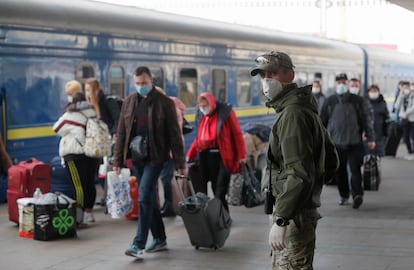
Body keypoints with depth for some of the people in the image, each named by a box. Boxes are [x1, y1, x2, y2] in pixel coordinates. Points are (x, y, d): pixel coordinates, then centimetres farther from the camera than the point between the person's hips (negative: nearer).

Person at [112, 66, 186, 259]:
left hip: (155, 157, -5)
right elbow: (121, 133, 10)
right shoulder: (129, 102, 8)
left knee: (144, 198, -14)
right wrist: (118, 160, 6)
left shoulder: (164, 103, -4)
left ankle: (139, 244, -12)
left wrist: (179, 163, -7)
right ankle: (160, 240, 24)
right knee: (150, 199, 12)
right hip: (136, 157, 5)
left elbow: (174, 134, -5)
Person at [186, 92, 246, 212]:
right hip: (205, 156, 5)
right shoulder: (201, 115, 13)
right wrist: (190, 155, 13)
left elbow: (237, 134, -5)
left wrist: (241, 155, -8)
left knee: (220, 190, -4)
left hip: (222, 156, -5)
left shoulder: (225, 112, -4)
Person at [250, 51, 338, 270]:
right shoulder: (306, 109, 16)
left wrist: (280, 220, -27)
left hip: (294, 214, -11)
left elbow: (300, 174, -26)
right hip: (305, 208, 11)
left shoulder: (292, 114, -18)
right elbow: (331, 161, 22)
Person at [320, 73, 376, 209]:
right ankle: (344, 196, 19)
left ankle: (357, 194, -10)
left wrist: (370, 138, 1)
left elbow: (367, 119, 6)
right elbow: (322, 121, 14)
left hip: (355, 142, -2)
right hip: (336, 143, 2)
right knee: (339, 171, 6)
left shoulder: (358, 101, 5)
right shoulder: (330, 101, 8)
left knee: (355, 169, -10)